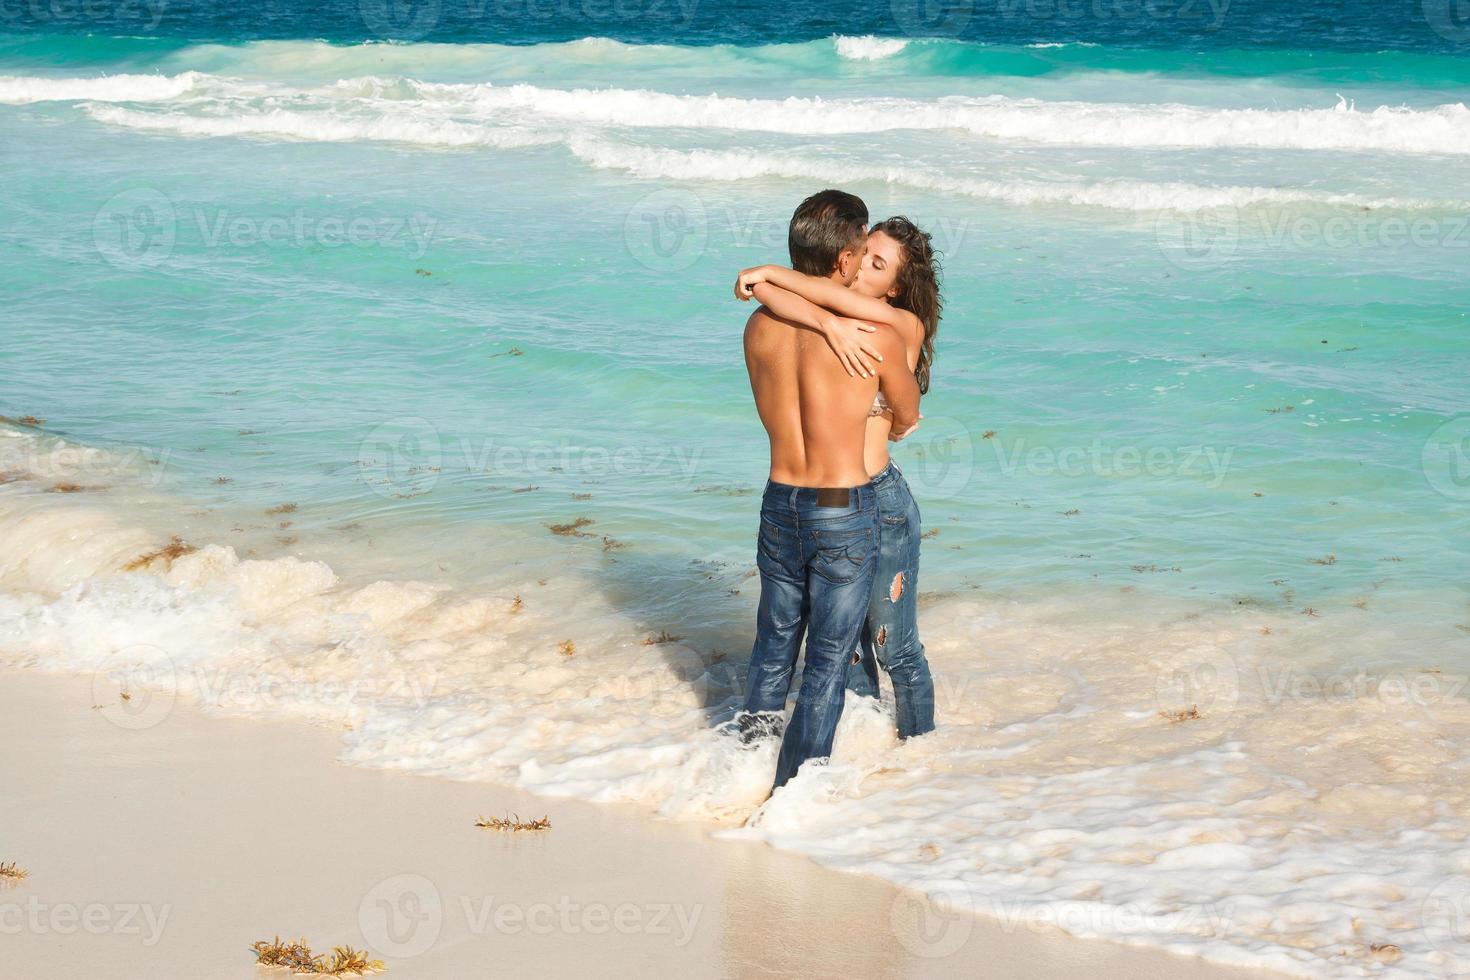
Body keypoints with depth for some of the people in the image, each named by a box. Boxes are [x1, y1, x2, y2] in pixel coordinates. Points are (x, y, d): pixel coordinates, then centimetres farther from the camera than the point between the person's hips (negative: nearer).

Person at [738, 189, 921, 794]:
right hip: (846, 515, -5)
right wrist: (892, 422, 27)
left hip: (780, 502, 5)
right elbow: (907, 417, 3)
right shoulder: (876, 336, -16)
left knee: (774, 646, 21)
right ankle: (794, 787, 12)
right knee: (828, 660, 7)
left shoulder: (759, 326, -2)